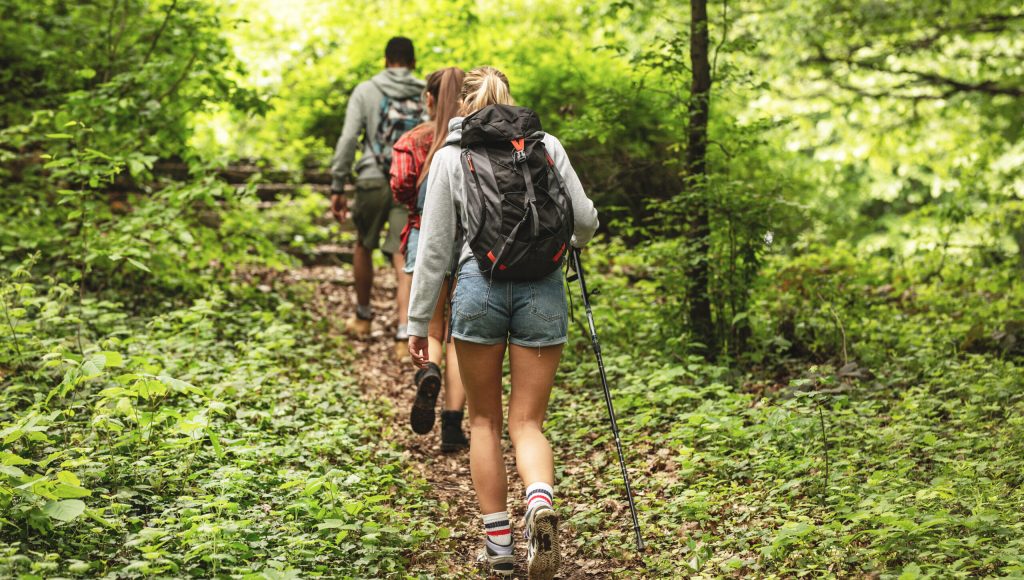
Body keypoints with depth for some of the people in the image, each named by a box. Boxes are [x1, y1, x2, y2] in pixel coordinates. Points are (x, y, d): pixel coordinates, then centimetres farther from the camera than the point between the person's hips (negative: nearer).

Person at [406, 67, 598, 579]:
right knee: (527, 422, 7)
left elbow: (433, 245, 1)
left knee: (485, 421, 15)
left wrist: (418, 321, 6)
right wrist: (568, 243, 30)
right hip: (543, 289, 1)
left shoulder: (450, 156, 4)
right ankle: (541, 500, -23)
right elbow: (585, 220, 5)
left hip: (480, 286, -1)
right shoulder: (546, 146, 6)